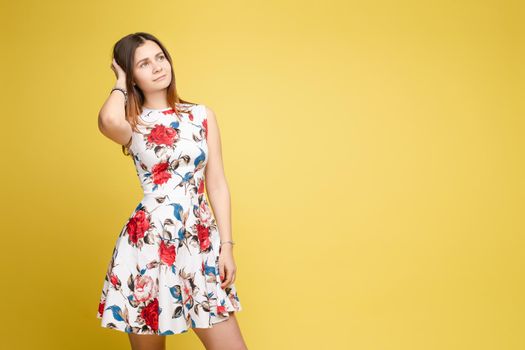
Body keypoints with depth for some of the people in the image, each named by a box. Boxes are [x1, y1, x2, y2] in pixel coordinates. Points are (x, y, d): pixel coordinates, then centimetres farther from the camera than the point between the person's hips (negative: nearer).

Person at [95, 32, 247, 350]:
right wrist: (122, 83, -5)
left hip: (201, 243, 2)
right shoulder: (132, 125, 0)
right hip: (148, 242, -2)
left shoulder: (202, 115, 8)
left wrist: (226, 246, 0)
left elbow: (217, 185, 7)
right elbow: (109, 120, -27)